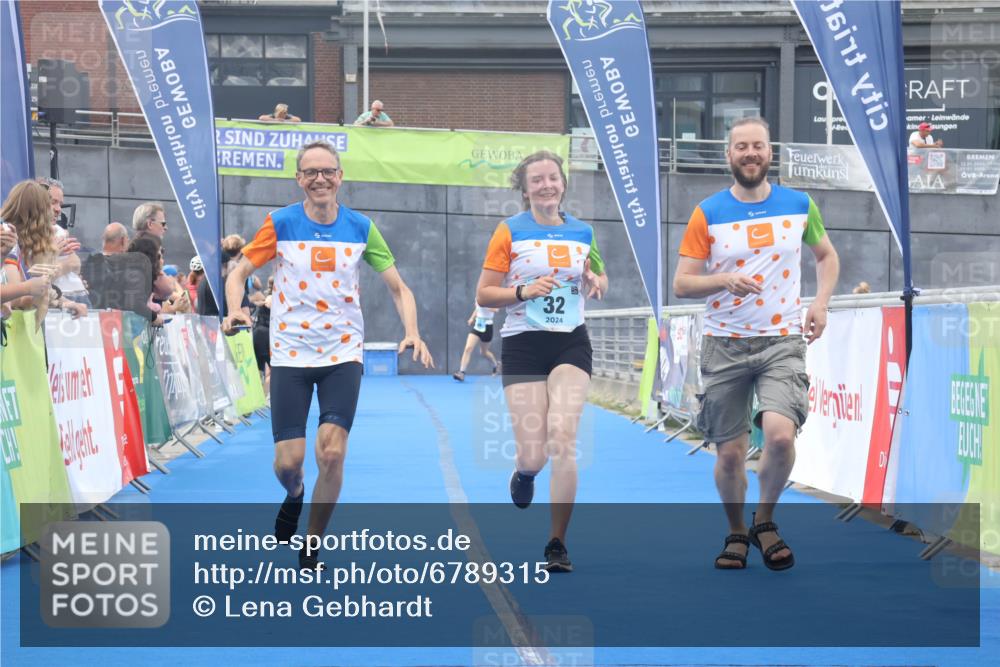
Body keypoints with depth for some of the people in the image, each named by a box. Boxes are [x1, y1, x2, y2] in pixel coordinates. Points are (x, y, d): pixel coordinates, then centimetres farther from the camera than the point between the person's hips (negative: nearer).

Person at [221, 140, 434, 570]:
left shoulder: (360, 228, -1)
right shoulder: (280, 224, -4)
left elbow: (398, 288, 5)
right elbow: (239, 273, 2)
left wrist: (412, 333, -12)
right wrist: (235, 310, -19)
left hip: (343, 353, 0)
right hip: (290, 353, 0)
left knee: (332, 454, -14)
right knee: (288, 461, -3)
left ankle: (311, 549, 6)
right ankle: (294, 496, 37)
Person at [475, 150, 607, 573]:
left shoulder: (582, 232, 7)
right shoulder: (510, 231, -1)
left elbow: (597, 284, 21)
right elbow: (483, 295, -2)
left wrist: (596, 283, -2)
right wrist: (524, 291, -18)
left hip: (571, 343, 2)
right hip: (523, 346, -1)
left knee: (562, 441, -15)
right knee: (534, 455, -6)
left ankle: (557, 545, -6)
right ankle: (524, 472, 36)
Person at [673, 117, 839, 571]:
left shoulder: (800, 206, 3)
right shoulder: (707, 214, -1)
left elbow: (826, 255, 20)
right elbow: (682, 284, -2)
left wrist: (821, 302, 4)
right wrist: (724, 280, -21)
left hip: (782, 340, 0)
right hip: (724, 345, 0)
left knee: (780, 435, -21)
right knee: (730, 453, 3)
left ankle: (764, 521, 4)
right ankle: (736, 533, 28)